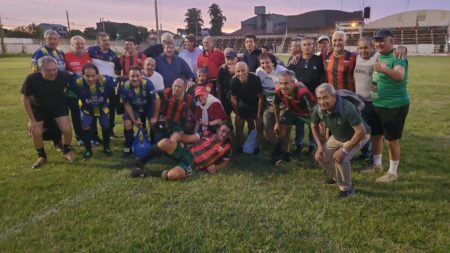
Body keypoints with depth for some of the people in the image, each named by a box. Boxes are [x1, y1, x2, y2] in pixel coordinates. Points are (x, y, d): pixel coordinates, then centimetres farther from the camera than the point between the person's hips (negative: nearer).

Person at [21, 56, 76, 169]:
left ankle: (67, 151, 14)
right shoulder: (31, 79, -31)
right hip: (38, 107, 0)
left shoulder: (64, 76, -31)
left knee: (66, 129, -14)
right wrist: (32, 120, -14)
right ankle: (41, 156, 19)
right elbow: (25, 99, -16)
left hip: (58, 105, 0)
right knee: (36, 132, -8)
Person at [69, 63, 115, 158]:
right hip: (86, 109, -1)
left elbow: (110, 92, -22)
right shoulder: (77, 82, -34)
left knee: (106, 126, 5)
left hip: (102, 107, 1)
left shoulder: (105, 80, -34)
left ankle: (106, 148, 28)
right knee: (85, 128, -6)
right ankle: (88, 150, 16)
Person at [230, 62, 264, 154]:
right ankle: (240, 146, 19)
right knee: (238, 125, 4)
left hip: (256, 105, -3)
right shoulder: (233, 82, -24)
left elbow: (260, 97, -21)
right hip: (243, 104, 3)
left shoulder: (255, 79, -31)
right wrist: (237, 113, -6)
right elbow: (233, 99, -10)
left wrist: (259, 114, -19)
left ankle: (258, 147, 14)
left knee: (259, 126, -1)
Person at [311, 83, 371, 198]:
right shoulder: (318, 109, -21)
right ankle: (337, 178, 29)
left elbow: (361, 132, -37)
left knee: (341, 159, -27)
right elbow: (314, 126, 0)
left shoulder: (347, 108, -40)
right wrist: (320, 146, -7)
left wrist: (344, 149, -34)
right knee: (320, 156, 1)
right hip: (338, 137, 6)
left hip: (358, 136, -6)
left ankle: (347, 189, -2)